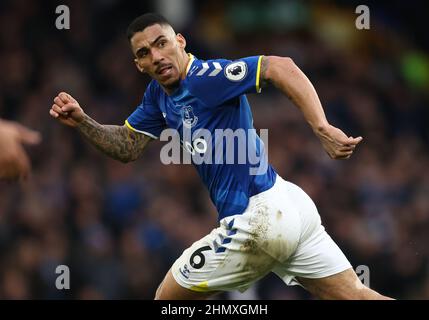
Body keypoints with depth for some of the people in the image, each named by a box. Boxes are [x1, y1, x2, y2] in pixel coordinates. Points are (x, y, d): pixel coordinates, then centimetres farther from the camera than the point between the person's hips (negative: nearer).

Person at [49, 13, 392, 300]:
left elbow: (281, 67, -25)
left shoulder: (204, 77, -15)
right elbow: (127, 147, 21)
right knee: (357, 296, 8)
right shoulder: (160, 95, 12)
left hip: (259, 219, -9)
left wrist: (323, 129, -35)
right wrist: (81, 121, 4)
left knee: (169, 297, 7)